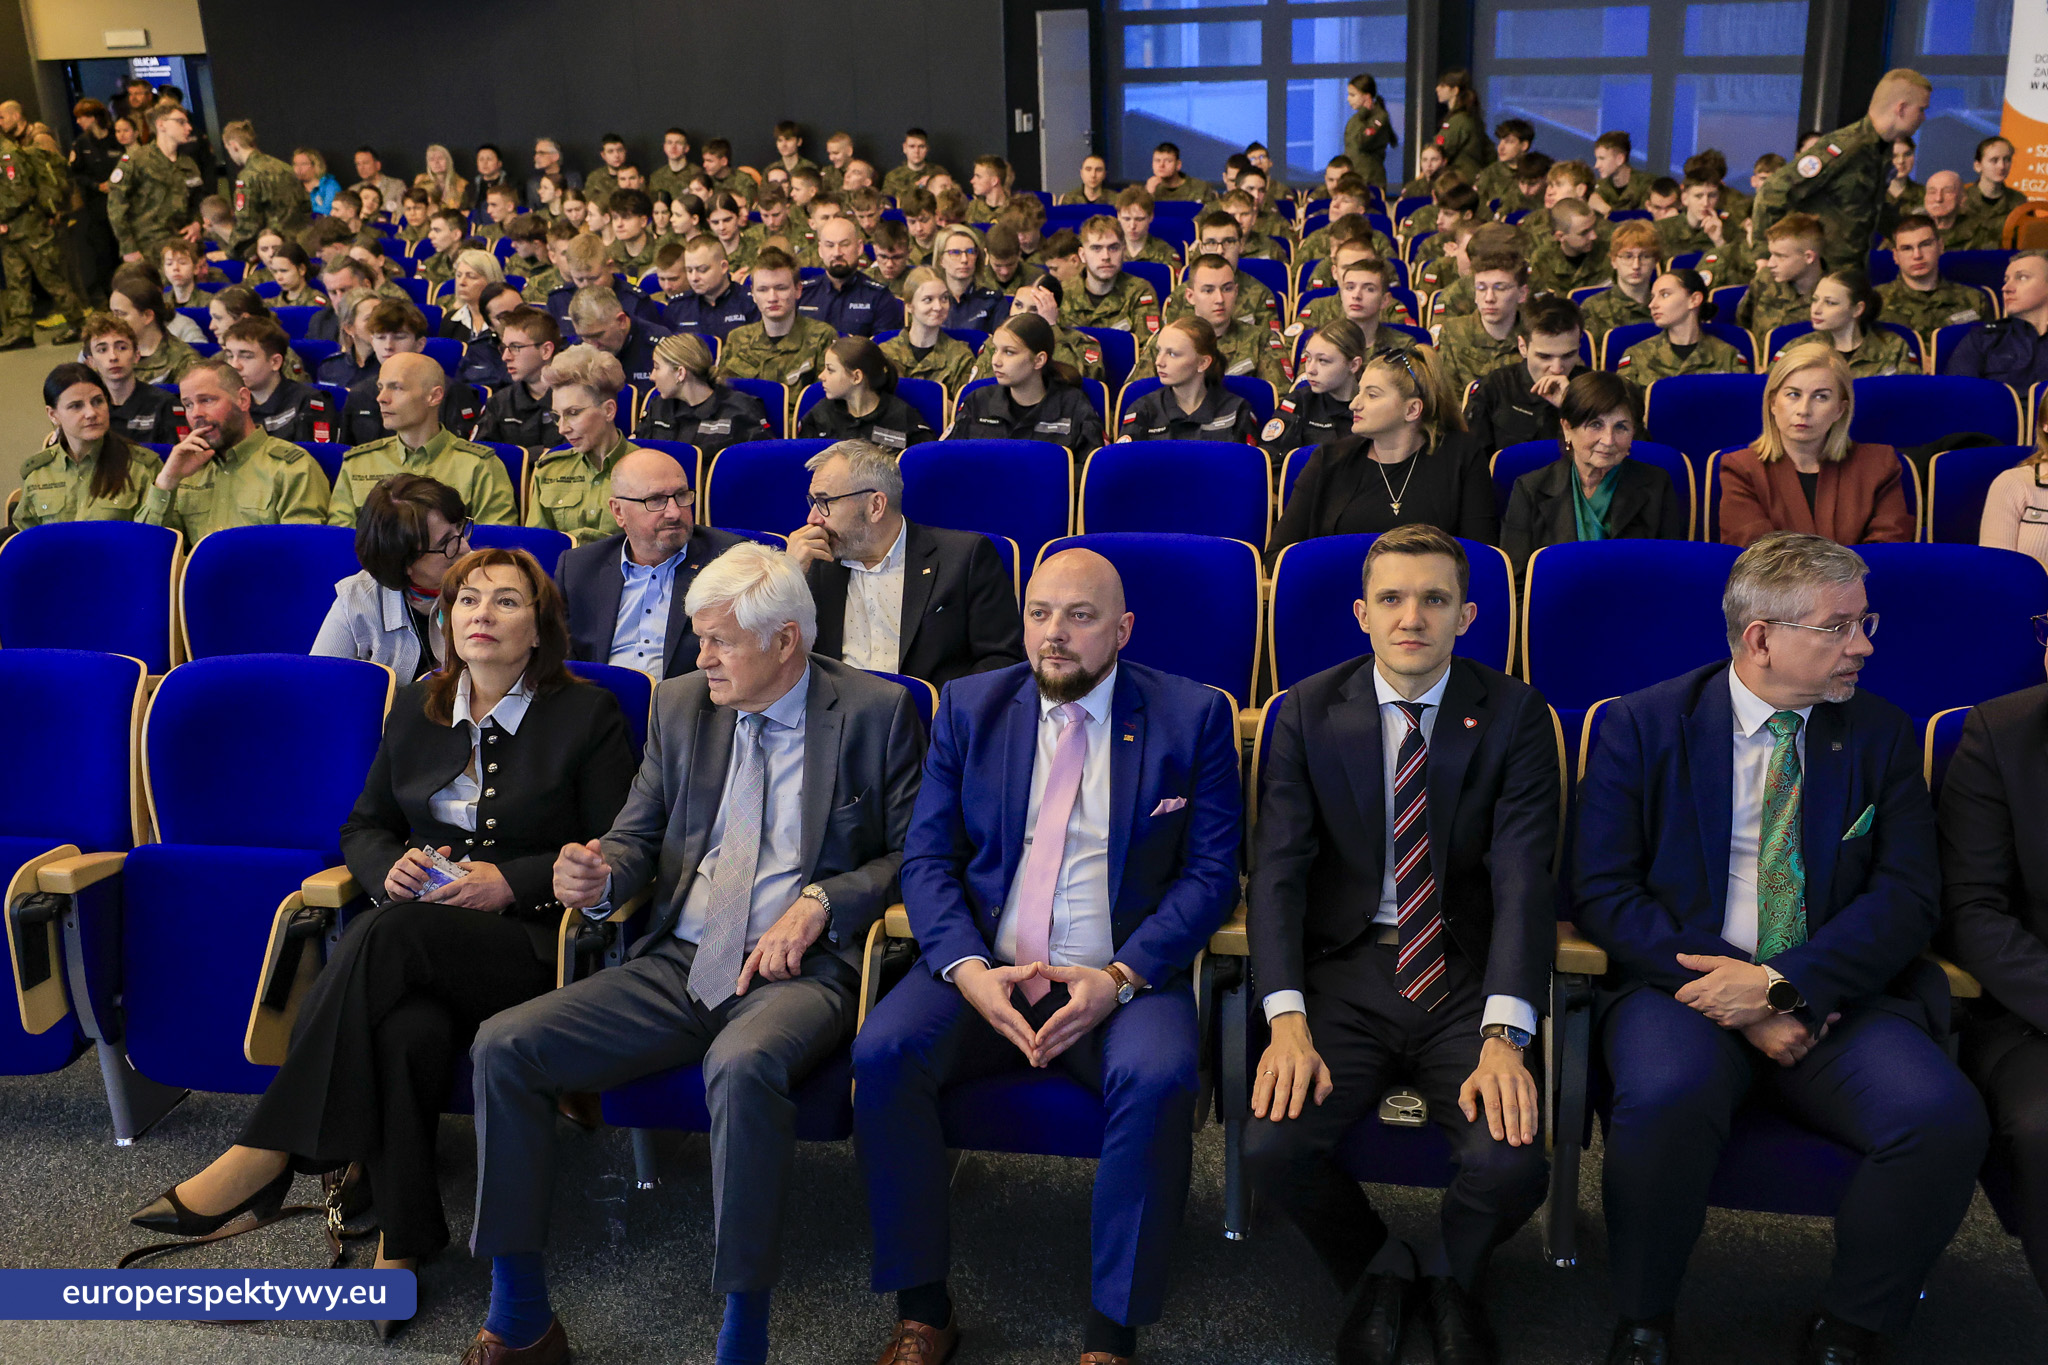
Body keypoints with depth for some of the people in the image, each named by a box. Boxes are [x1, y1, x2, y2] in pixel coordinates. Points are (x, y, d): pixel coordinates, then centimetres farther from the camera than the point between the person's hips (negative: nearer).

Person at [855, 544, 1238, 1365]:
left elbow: (1211, 874, -2)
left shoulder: (1193, 718, 2)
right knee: (882, 1053, -24)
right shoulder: (970, 708, 9)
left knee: (1158, 1078, -33)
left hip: (1124, 979, -2)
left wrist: (1121, 977, -16)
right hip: (982, 969, 2)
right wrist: (966, 968, -13)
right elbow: (926, 857, 5)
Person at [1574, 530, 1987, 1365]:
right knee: (1668, 1096, -35)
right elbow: (1604, 893, -4)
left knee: (1943, 1117, -27)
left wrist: (1787, 984, -15)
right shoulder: (1641, 726, 2)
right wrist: (1734, 994, -14)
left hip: (1834, 994, 3)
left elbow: (1906, 896, 1)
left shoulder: (1881, 737, 10)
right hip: (1683, 983, -2)